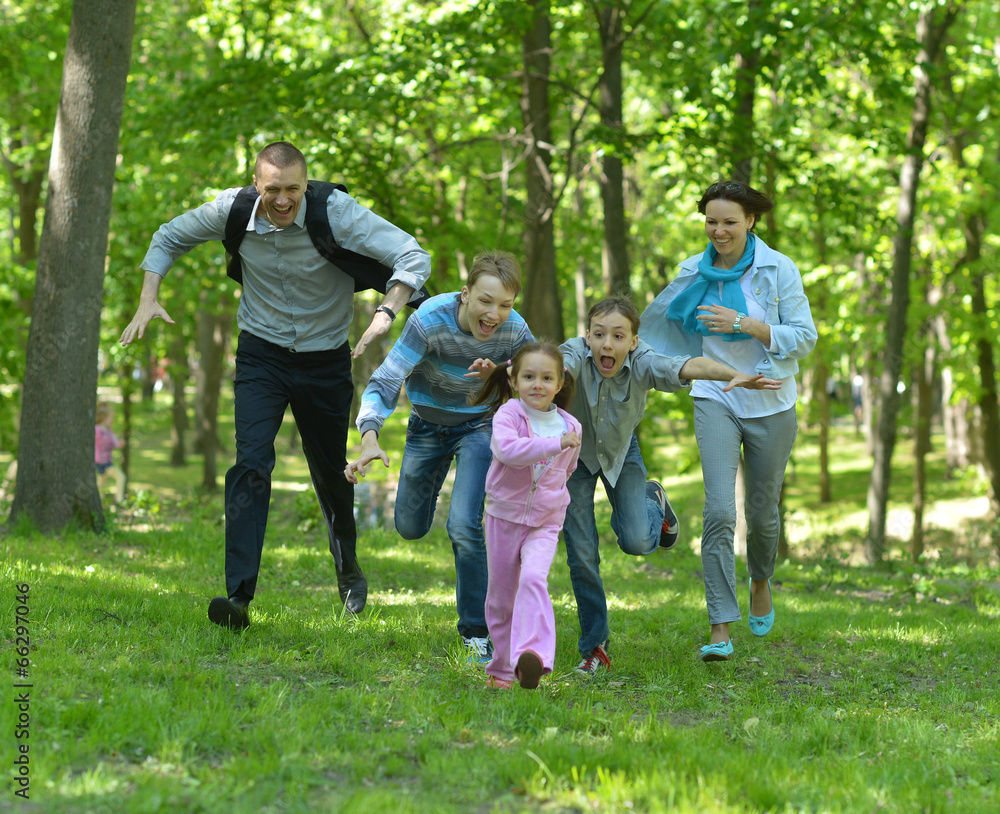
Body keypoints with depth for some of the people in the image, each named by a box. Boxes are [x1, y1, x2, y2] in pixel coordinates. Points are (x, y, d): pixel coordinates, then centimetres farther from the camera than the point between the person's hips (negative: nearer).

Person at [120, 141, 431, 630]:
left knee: (331, 473, 13)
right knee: (251, 465, -18)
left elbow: (414, 257, -24)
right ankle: (239, 597, -22)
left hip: (325, 359, -1)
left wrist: (386, 314, -40)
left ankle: (348, 571, 42)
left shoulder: (336, 213, -21)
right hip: (261, 354, 1)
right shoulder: (233, 210, -12)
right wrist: (148, 300, -7)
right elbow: (170, 238, 7)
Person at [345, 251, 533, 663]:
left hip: (479, 424, -1)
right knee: (410, 528, 17)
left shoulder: (514, 331, -24)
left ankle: (476, 634, -4)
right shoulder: (430, 321, -31)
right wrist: (370, 439, -49)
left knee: (464, 526, -20)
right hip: (428, 424, 1)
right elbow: (384, 382, -32)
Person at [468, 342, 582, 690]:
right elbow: (507, 449, -31)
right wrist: (555, 443, -32)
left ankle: (532, 655, -39)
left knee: (534, 578, -25)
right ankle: (501, 668, 26)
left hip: (545, 523, 1)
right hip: (504, 517, -1)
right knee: (501, 593, 9)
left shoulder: (570, 426, 3)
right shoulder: (508, 414, -9)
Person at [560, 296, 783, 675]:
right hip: (574, 451, -1)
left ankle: (652, 500, 24)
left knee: (637, 541, -12)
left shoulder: (642, 363, -30)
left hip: (620, 449, 1)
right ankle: (594, 647, 13)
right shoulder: (576, 355, -33)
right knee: (581, 554, -4)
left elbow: (688, 366, -48)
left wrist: (734, 375, -68)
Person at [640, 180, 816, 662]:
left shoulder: (778, 270, -7)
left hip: (770, 403, -1)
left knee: (762, 512, 12)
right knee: (719, 511, -15)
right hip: (716, 400, 1)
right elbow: (666, 322, 19)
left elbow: (804, 337, -10)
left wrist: (746, 324, -21)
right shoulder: (695, 271, 2)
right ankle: (721, 630, -14)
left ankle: (761, 580, 47)